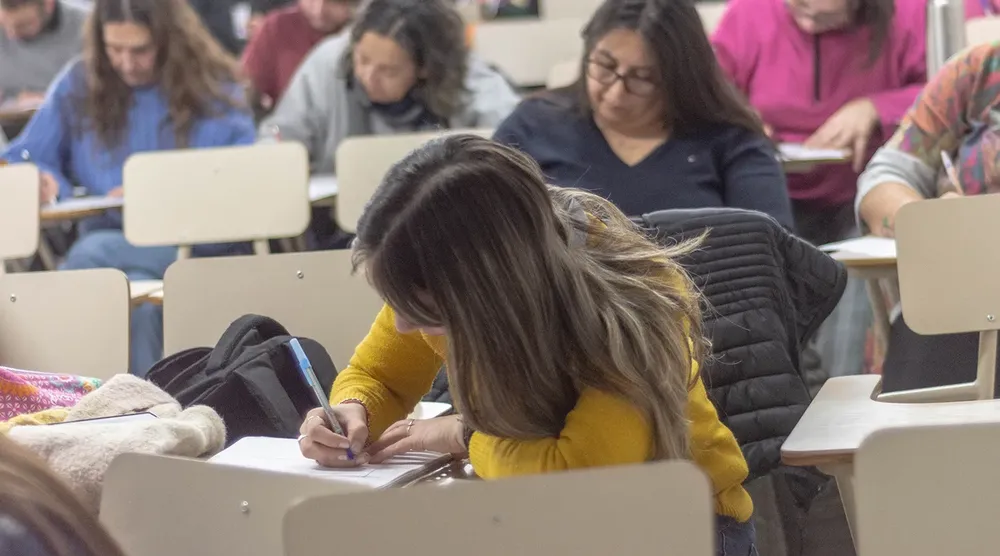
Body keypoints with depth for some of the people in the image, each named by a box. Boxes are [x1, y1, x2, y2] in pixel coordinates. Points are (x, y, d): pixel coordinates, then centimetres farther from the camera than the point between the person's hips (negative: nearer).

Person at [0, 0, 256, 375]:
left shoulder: (213, 89, 3)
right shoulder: (79, 84, 10)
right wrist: (42, 182, -13)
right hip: (108, 238, 3)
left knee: (91, 253, -31)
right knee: (139, 287, -34)